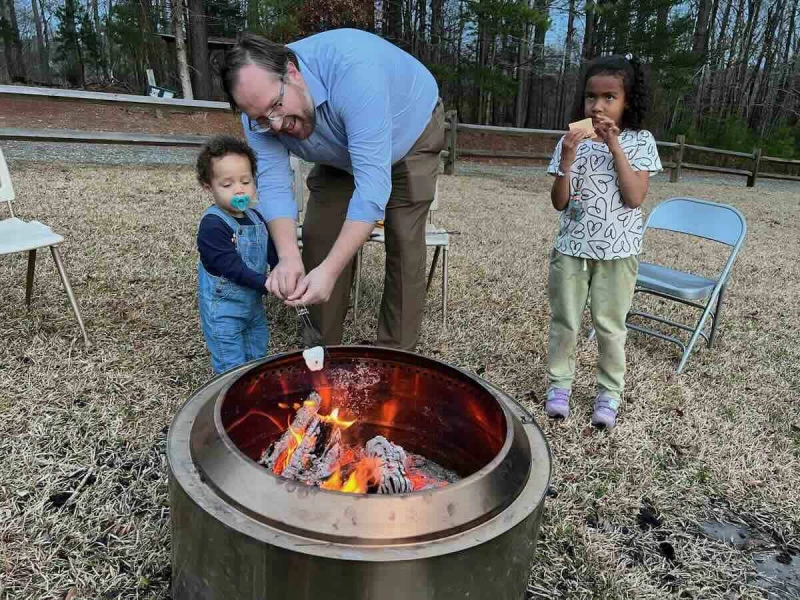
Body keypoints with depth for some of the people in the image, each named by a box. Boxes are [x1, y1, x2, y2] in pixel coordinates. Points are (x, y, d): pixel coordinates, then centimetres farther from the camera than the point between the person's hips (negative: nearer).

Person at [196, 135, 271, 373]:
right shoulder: (212, 225, -23)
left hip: (253, 304, 8)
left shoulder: (256, 219, 1)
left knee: (258, 360, 23)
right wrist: (267, 284, -35)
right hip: (223, 311, -7)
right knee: (232, 369, 4)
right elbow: (231, 266, -29)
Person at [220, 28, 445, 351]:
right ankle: (322, 346, 11)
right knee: (319, 235, -3)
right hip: (342, 152, 5)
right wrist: (288, 257, -45)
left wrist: (330, 271, -52)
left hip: (411, 132, -4)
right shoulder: (259, 107, -24)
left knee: (403, 240, -14)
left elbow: (372, 185, -46)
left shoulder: (352, 71, -43)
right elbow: (274, 186, -27)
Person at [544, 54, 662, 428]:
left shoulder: (640, 142, -3)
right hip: (572, 247, 2)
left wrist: (615, 147, -18)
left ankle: (609, 392, 25)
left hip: (618, 251, -1)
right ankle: (559, 383, 27)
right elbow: (559, 202, -5)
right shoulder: (571, 141, 0)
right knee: (564, 322, 10)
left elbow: (634, 198, -15)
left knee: (609, 325, 8)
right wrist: (567, 159, -20)